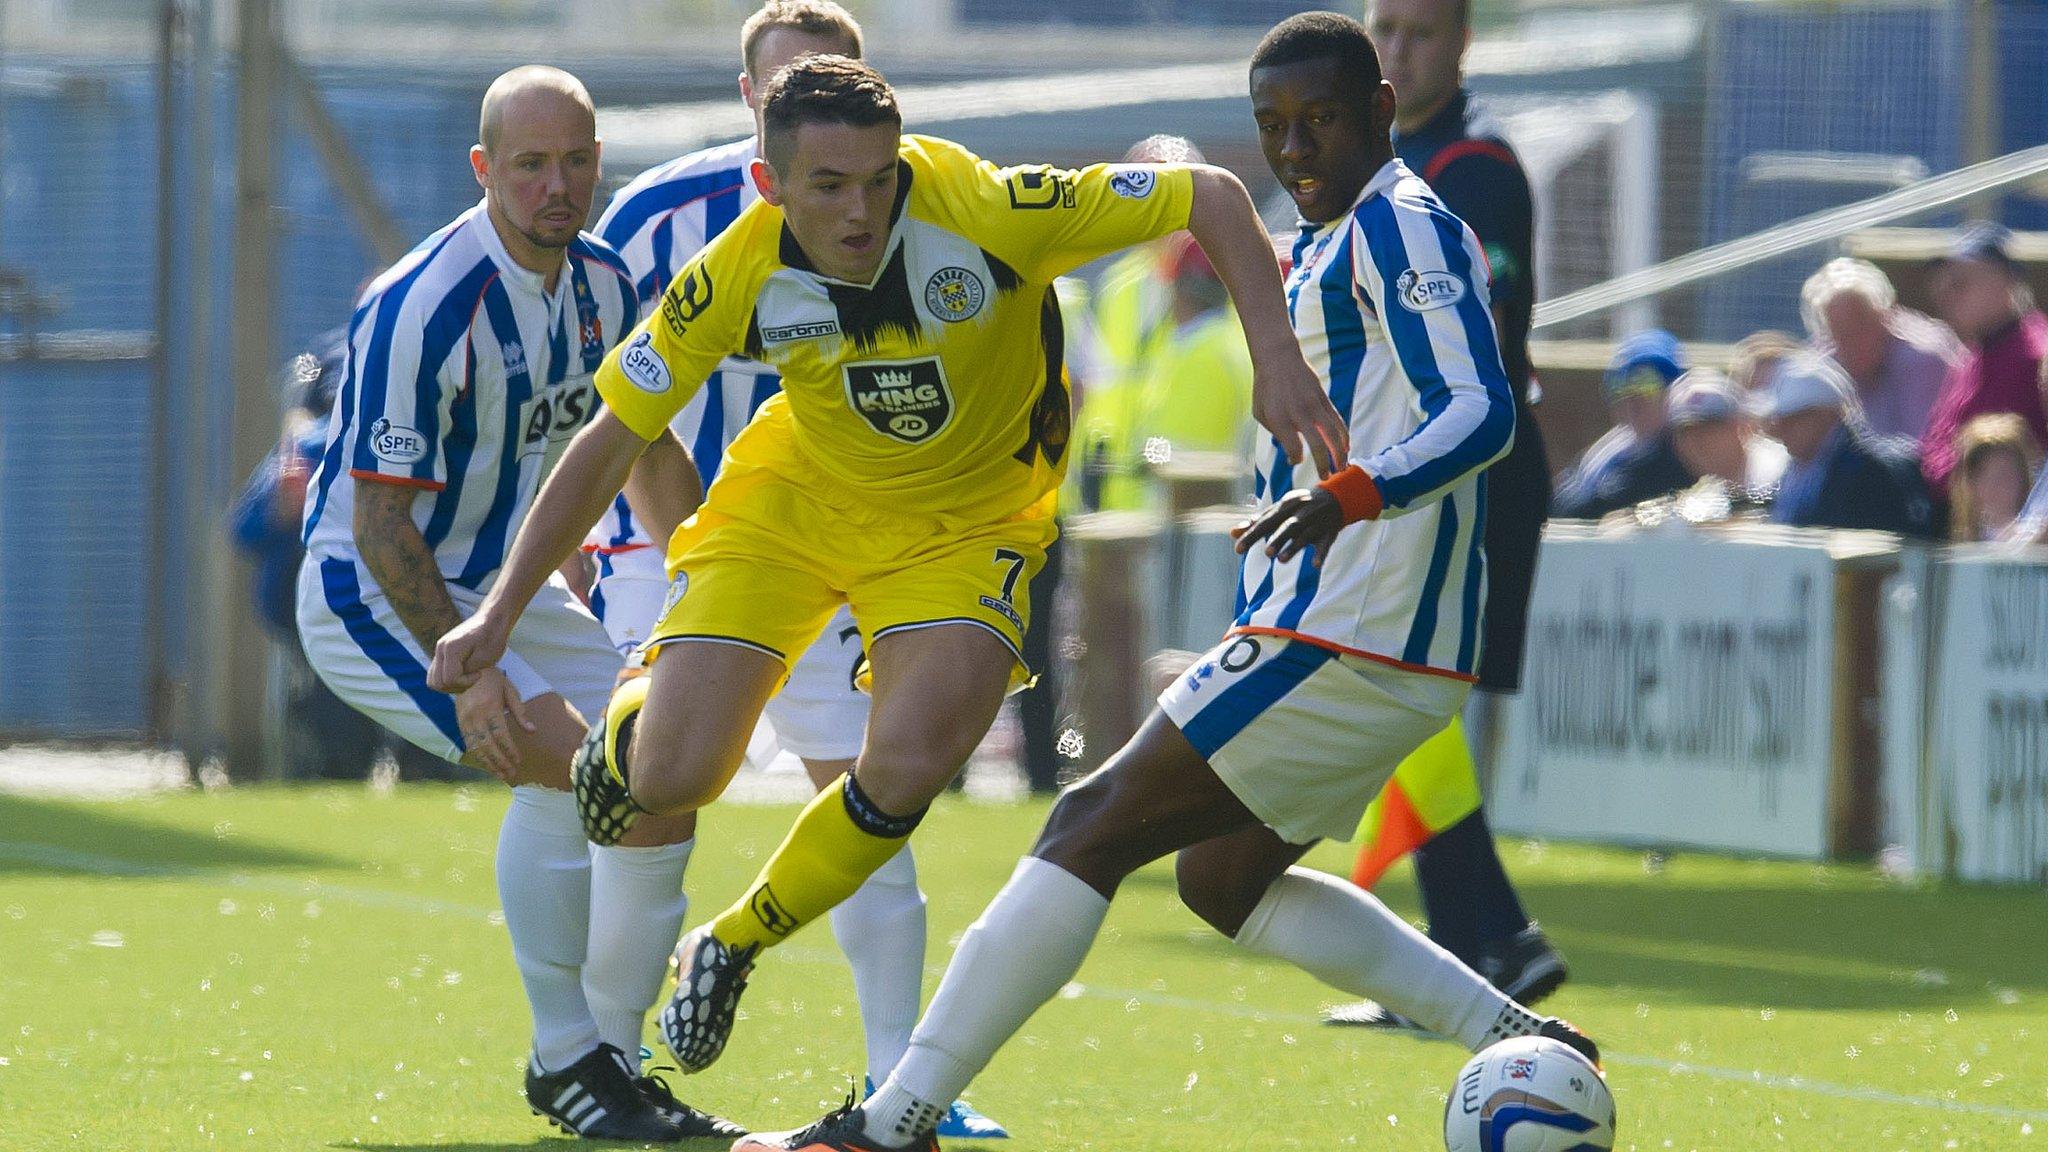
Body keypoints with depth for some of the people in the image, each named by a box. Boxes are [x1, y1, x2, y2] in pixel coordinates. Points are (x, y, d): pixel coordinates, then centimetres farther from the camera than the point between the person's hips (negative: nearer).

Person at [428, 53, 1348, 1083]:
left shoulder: (987, 212, -31)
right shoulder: (738, 277, -24)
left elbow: (1210, 197, -21)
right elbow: (613, 438, -9)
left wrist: (1276, 361, -32)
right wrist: (499, 612, -8)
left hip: (965, 523, -1)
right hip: (790, 500, 1)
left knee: (907, 767, -24)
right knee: (675, 776, -12)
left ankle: (730, 948, 5)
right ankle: (628, 733, 30)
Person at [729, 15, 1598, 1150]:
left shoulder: (1401, 227, -12)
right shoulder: (1324, 244, 20)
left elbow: (1481, 410, -26)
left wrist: (1350, 494, -41)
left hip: (1349, 634, -11)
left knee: (1093, 830, -10)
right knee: (1223, 881, 22)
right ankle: (1517, 1040, 16)